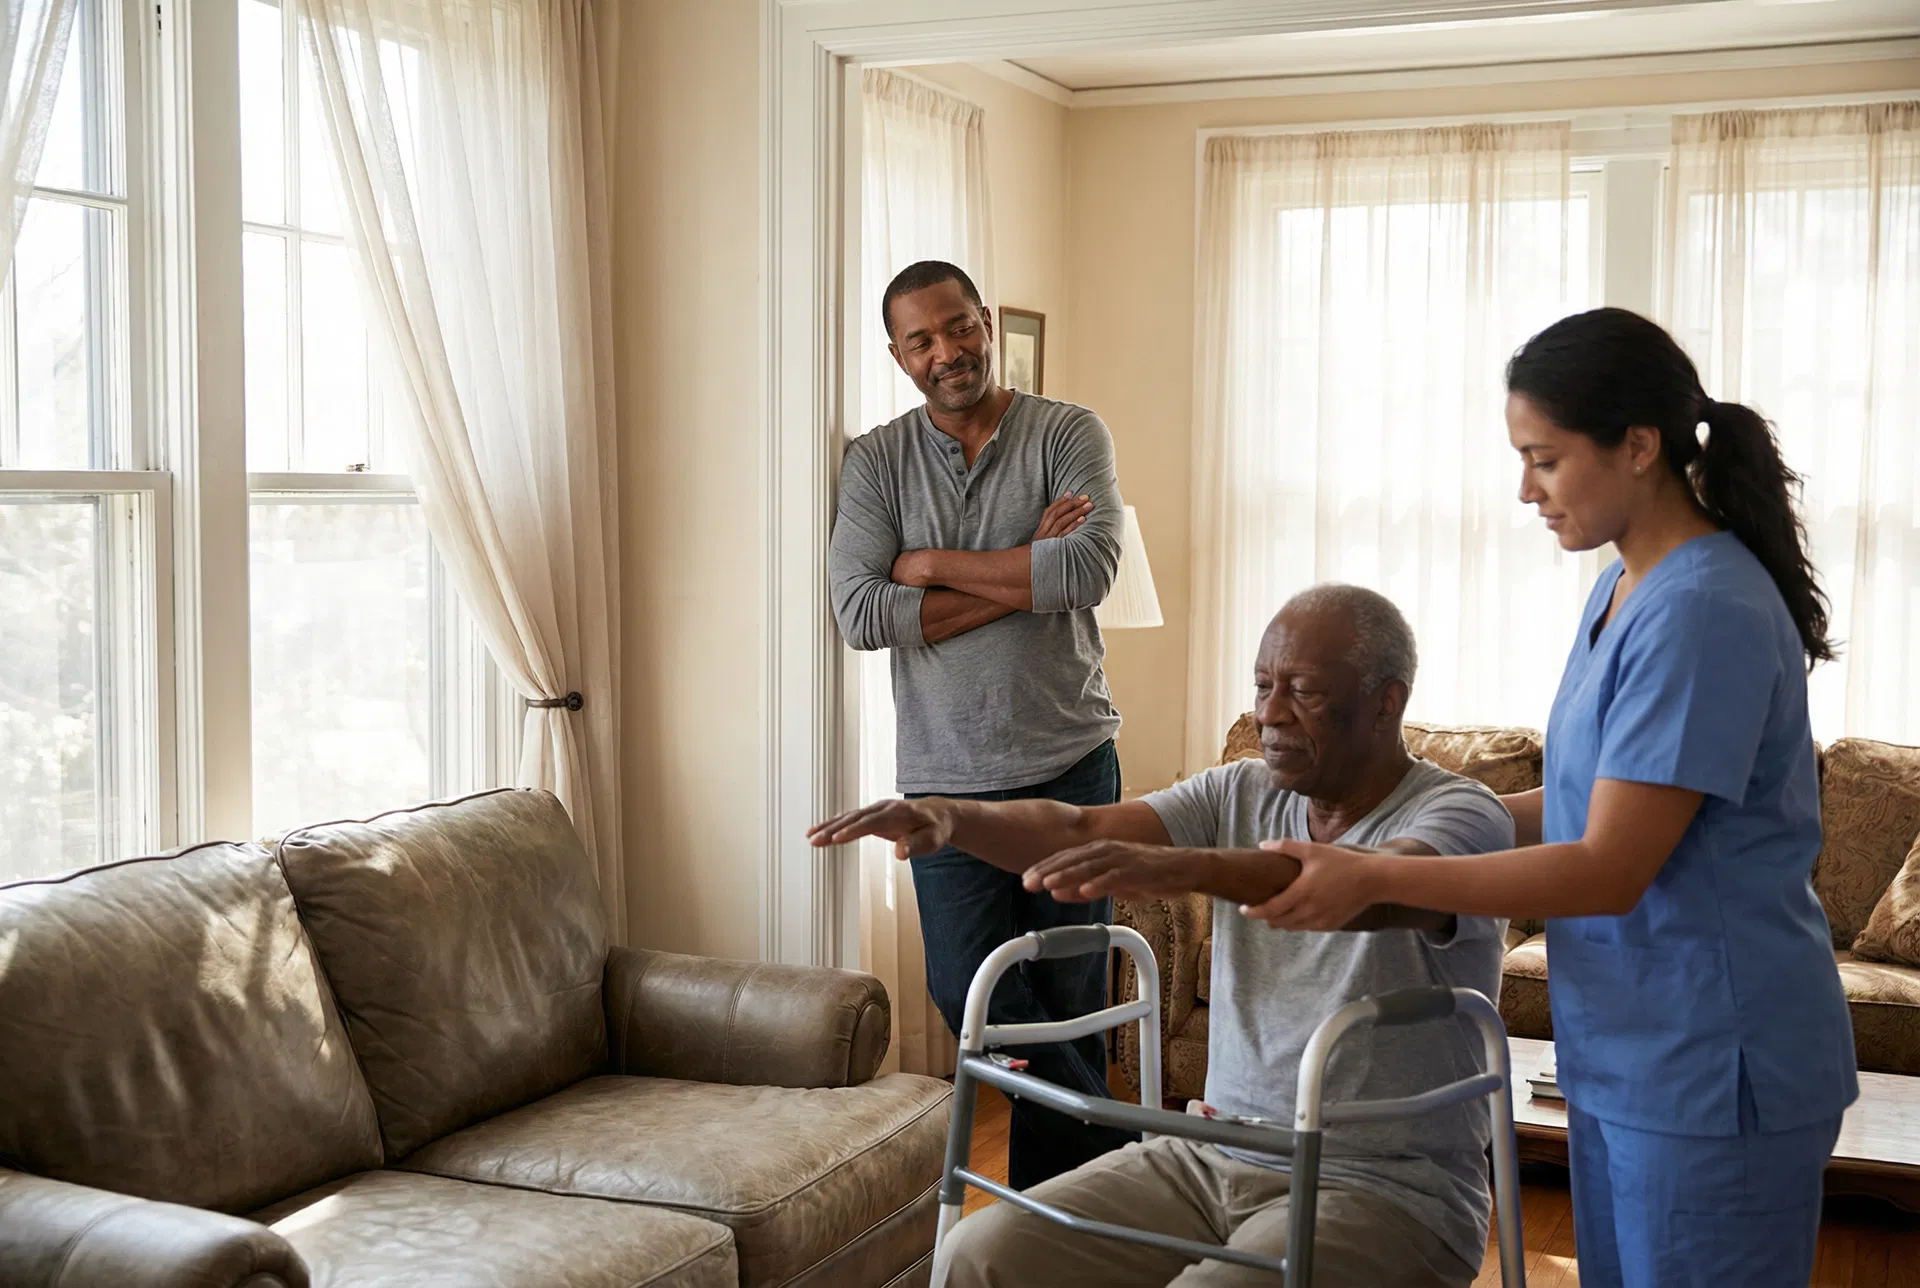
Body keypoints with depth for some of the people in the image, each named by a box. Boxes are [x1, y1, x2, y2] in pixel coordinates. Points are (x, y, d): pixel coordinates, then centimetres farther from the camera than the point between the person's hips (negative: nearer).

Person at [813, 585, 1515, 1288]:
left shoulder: (1462, 814, -10)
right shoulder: (1240, 794, 8)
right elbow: (1078, 830, -4)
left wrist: (1183, 868, -47)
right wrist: (953, 816, -24)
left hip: (1388, 1191, -5)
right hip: (1211, 1157, 5)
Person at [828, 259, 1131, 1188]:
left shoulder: (1069, 435, 1)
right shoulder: (877, 461, 4)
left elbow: (1089, 570, -16)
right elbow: (859, 612, -10)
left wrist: (932, 564, -10)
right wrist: (1023, 577, -11)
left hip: (1069, 765, -1)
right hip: (947, 773, 1)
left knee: (1068, 1000, 5)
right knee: (969, 991, -4)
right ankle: (1119, 1156, 17)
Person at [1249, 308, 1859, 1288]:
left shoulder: (1705, 612, -21)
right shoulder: (1626, 589, 9)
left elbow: (1611, 870, -23)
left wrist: (1376, 877, -23)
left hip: (1713, 1071, -9)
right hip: (1624, 1057, 9)